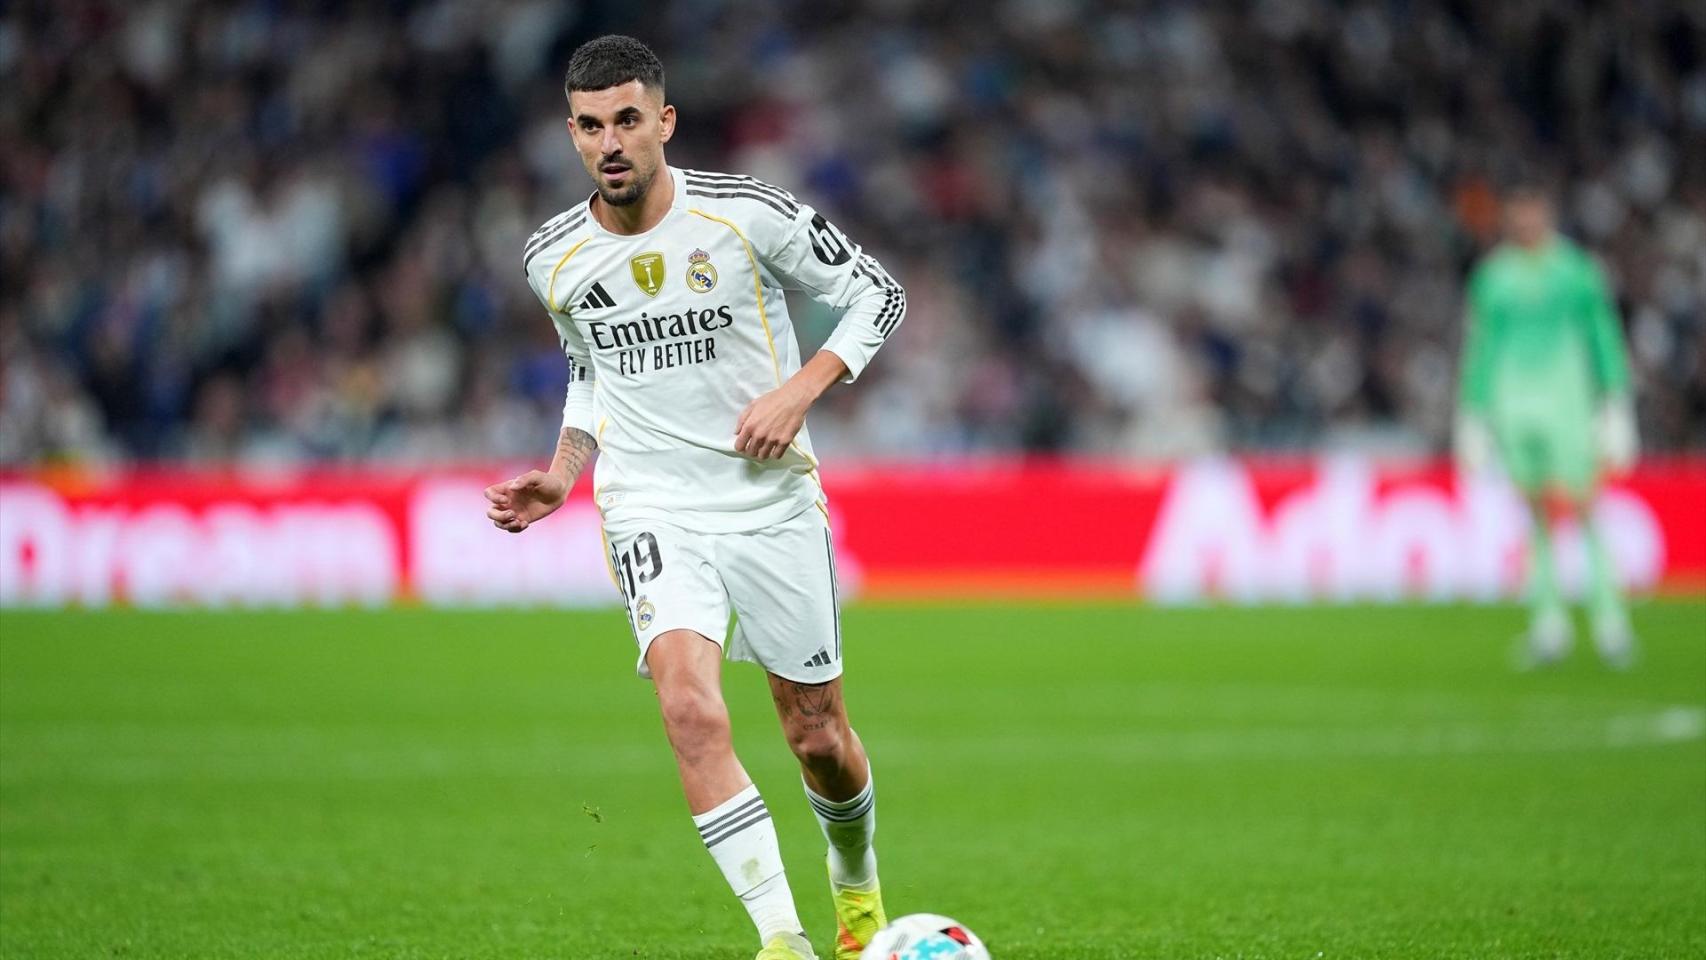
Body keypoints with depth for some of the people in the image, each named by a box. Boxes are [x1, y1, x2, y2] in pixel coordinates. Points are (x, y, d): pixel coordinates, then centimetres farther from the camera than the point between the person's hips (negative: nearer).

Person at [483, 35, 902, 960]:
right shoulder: (553, 258, 1)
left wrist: (798, 391, -13)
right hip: (652, 510, 1)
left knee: (819, 738, 9)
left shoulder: (748, 213, -10)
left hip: (774, 502, -1)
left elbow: (878, 292, -1)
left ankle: (856, 884, 42)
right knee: (693, 713, -25)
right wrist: (561, 476, 5)